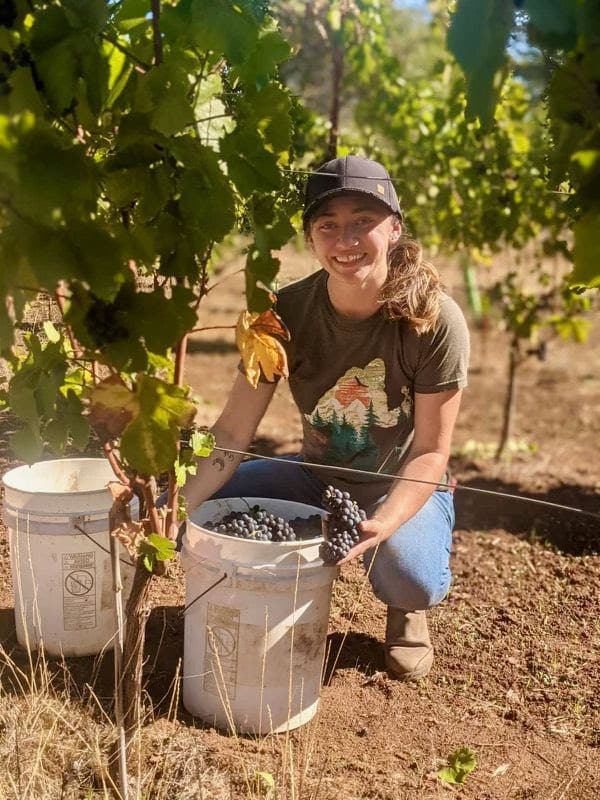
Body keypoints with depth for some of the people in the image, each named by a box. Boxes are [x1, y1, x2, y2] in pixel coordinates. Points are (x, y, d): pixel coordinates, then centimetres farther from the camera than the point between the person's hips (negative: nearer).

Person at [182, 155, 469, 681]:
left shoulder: (436, 320, -24)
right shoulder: (288, 313, -18)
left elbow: (431, 452, -19)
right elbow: (231, 435, -18)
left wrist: (383, 523, -38)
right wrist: (181, 507, -34)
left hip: (406, 486, -2)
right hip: (318, 477, 3)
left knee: (407, 574, -35)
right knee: (199, 509, -18)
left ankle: (406, 612, 6)